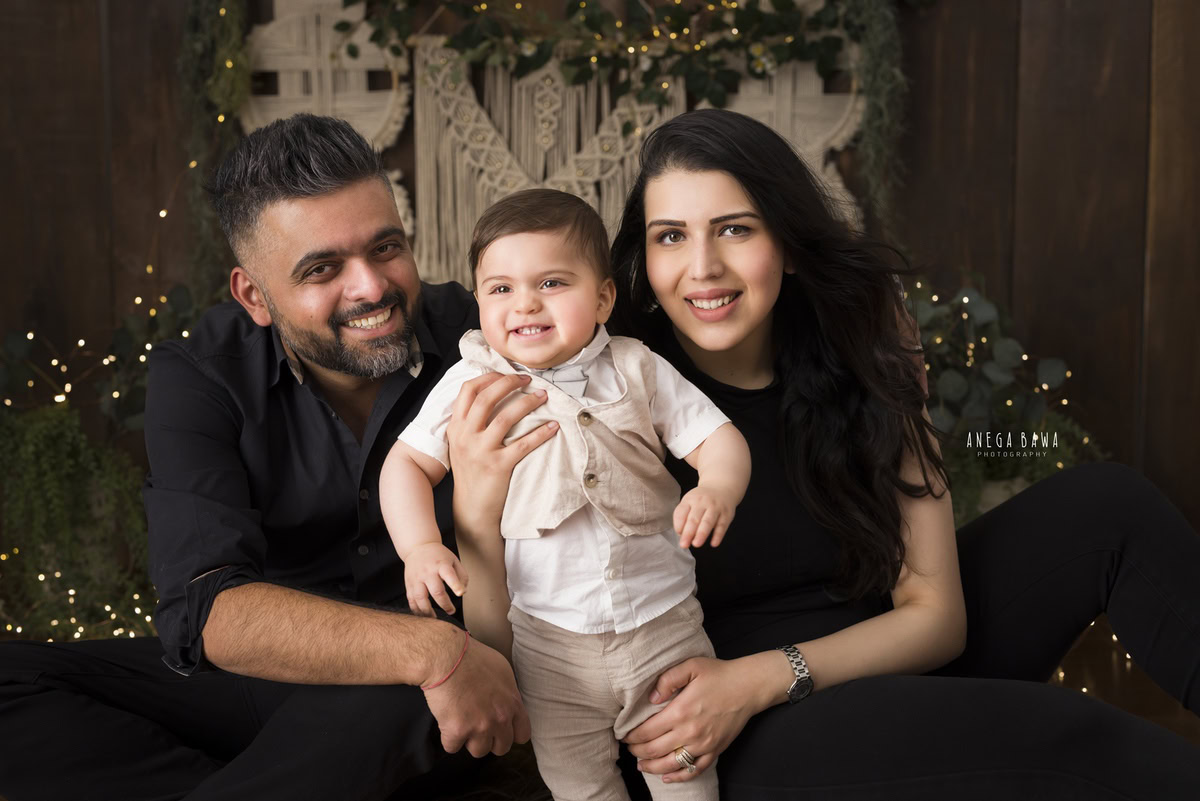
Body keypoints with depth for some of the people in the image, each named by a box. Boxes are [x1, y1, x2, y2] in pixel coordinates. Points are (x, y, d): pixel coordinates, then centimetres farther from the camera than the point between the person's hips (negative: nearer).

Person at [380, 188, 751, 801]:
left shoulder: (638, 371, -1)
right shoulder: (471, 386, -3)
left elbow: (719, 437, 0)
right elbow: (406, 464, 2)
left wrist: (716, 490, -23)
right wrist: (420, 546, -16)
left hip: (664, 628, 1)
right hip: (548, 643, 0)